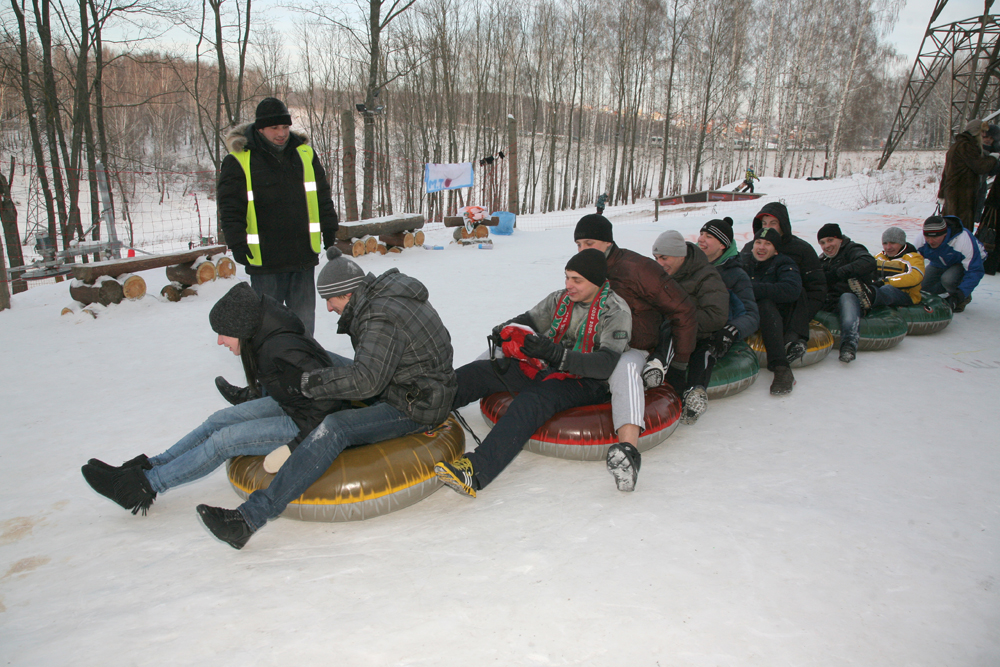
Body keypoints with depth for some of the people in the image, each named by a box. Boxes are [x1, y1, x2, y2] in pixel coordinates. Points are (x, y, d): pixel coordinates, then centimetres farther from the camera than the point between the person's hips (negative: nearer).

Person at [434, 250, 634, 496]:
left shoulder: (616, 312, -9)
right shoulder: (561, 299, 9)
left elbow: (607, 364, -21)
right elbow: (528, 321, 14)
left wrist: (555, 353, -31)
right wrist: (506, 330, -11)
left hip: (586, 384, -7)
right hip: (549, 371, 7)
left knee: (533, 400, -36)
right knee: (480, 372, -8)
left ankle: (476, 470, -52)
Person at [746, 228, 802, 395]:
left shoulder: (784, 264, 1)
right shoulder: (746, 262, 16)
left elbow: (792, 290, -21)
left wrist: (754, 289, -28)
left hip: (777, 320, -3)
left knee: (765, 304, -37)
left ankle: (781, 368, -43)